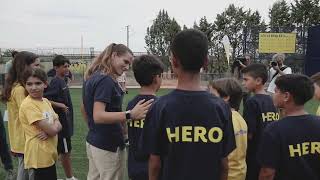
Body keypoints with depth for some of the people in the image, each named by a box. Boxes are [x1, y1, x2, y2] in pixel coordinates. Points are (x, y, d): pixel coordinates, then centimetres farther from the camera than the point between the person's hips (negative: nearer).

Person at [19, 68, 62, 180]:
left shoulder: (46, 101, 6)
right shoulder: (28, 105, -18)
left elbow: (58, 125, 3)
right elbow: (51, 129, -22)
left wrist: (49, 130, -16)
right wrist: (53, 127, -1)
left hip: (50, 155, 8)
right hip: (38, 157, -8)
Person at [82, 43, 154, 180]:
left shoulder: (92, 77, 8)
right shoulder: (106, 80, -20)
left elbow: (85, 111, 17)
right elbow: (98, 116, -29)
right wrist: (130, 115, -40)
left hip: (92, 141, 9)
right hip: (108, 145, -9)